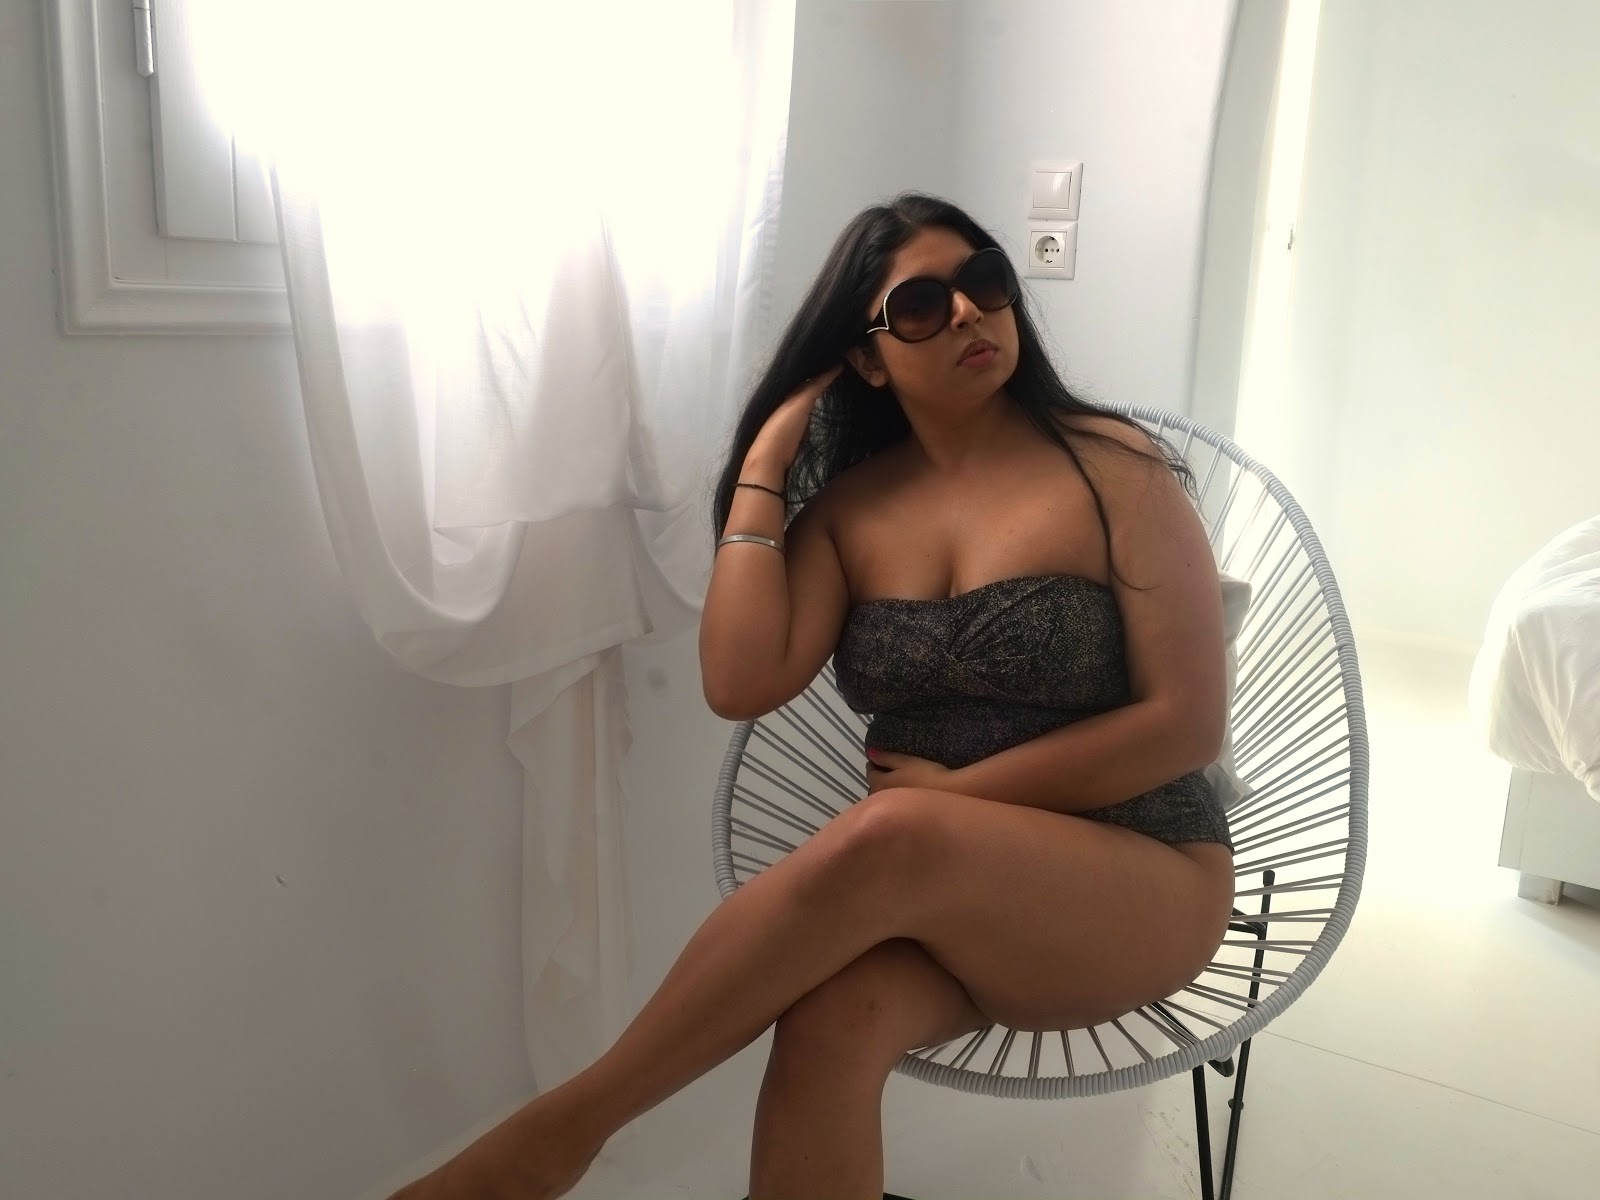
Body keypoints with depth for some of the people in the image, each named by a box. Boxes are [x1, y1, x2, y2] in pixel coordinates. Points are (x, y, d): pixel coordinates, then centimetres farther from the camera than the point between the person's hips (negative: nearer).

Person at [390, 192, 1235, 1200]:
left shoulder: (1113, 472, -6)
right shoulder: (852, 505, 4)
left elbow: (1188, 725, -11)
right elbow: (741, 685, -10)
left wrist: (961, 791, -14)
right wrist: (764, 465, -8)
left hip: (1145, 889, -2)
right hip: (935, 889, 3)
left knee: (889, 838, -35)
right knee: (829, 1023, -33)